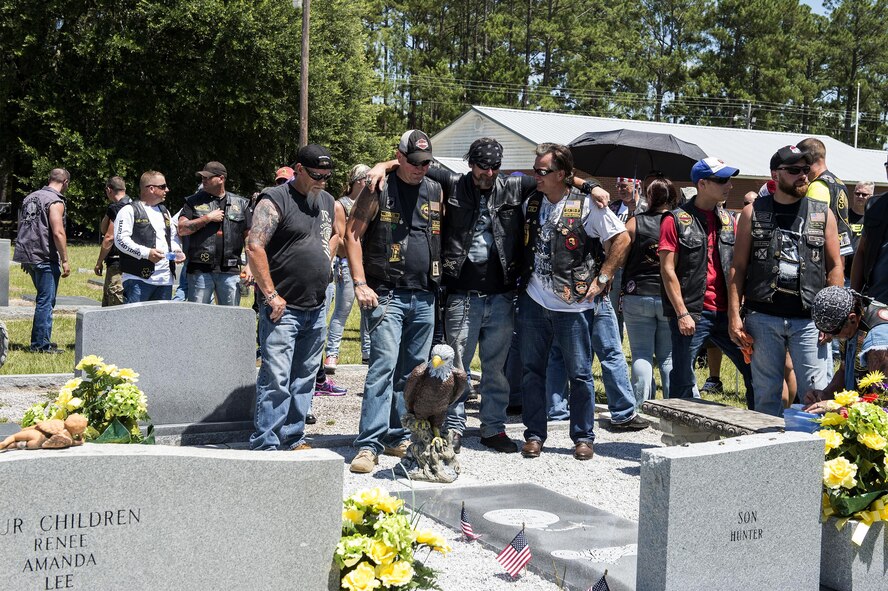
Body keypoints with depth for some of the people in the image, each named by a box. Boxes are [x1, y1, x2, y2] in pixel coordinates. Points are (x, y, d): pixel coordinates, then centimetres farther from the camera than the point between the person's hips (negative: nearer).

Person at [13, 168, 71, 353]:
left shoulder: (30, 197, 16)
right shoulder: (55, 201, -11)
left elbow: (22, 228, 21)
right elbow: (58, 233, -19)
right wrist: (65, 260, -15)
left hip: (28, 256, 8)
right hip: (45, 257, -8)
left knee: (44, 299, 18)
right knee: (46, 301, -3)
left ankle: (41, 340, 22)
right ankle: (41, 344, -2)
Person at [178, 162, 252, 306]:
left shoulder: (240, 203, 11)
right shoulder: (194, 201, 9)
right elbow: (181, 229, -2)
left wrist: (250, 265, 1)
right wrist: (208, 218, -7)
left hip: (230, 272, 1)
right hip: (200, 271, -1)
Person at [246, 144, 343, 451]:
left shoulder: (327, 201, 14)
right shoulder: (274, 200, -9)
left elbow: (337, 232, 34)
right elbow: (254, 246, -16)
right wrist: (271, 295, -18)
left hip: (316, 309, 7)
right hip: (282, 308, -7)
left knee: (304, 379, 12)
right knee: (276, 379, -10)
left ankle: (293, 438, 22)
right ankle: (265, 445, -5)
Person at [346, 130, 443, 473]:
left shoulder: (435, 192, 12)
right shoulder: (379, 189, -2)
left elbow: (444, 236, 21)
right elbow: (352, 234, -4)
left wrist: (439, 281, 11)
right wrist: (360, 284, -11)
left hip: (424, 299, 5)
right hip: (387, 295, -5)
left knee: (413, 373, 10)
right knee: (383, 366, -14)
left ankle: (397, 438, 21)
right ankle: (369, 444, -13)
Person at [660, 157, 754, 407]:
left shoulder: (728, 220, 14)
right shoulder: (676, 219, -4)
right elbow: (668, 269, -7)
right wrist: (682, 313, -13)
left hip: (725, 312, 5)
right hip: (691, 314, -5)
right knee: (682, 382, 1)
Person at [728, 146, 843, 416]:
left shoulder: (823, 213, 10)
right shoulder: (753, 213, 7)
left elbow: (835, 266, 9)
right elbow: (738, 267, 6)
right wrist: (734, 316, -3)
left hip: (810, 320, 0)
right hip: (762, 318, 0)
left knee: (817, 393, -4)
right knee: (766, 394, 7)